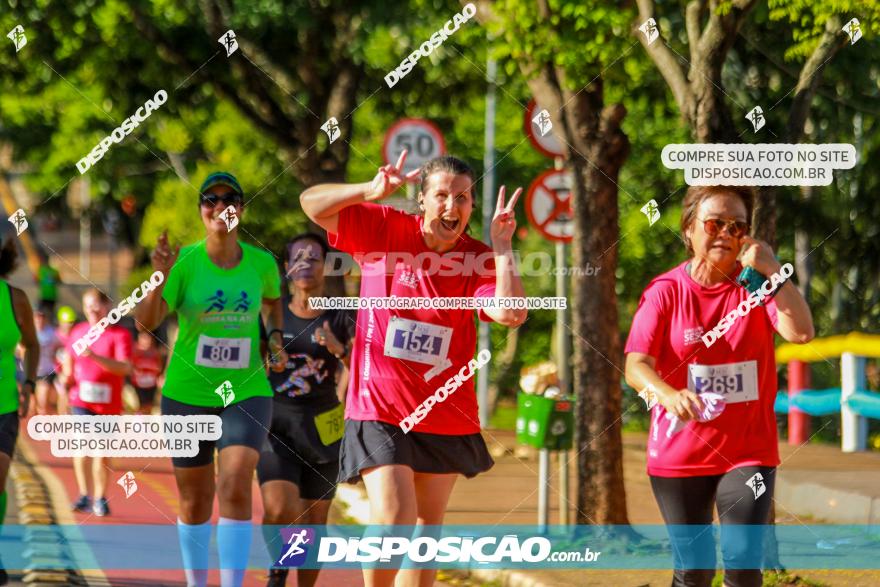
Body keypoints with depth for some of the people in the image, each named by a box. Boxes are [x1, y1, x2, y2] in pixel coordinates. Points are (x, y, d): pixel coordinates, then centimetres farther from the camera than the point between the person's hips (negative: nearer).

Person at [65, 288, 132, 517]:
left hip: (107, 402, -2)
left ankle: (100, 498, 21)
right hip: (82, 398, 2)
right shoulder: (78, 331, 6)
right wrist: (68, 374, 3)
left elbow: (125, 367, -21)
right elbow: (69, 358, 24)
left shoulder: (120, 334, -7)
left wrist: (95, 357, -31)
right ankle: (84, 495, -12)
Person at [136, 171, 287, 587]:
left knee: (236, 487, -20)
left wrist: (275, 338, 5)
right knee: (195, 502, 10)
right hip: (188, 393, 0)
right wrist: (160, 277, -34)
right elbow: (146, 322, -19)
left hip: (246, 392, 0)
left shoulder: (261, 262, -1)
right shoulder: (183, 262, -9)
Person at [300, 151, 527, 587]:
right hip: (380, 409, -3)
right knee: (394, 517, -16)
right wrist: (370, 191, -23)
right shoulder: (384, 231, -4)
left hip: (447, 416, 3)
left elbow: (511, 315, -18)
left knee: (428, 526, 13)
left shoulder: (480, 259, -2)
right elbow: (313, 203, -7)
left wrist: (502, 248, -19)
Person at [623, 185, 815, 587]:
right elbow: (636, 366, -17)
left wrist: (773, 271, -21)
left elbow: (800, 332, -16)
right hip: (679, 453, 0)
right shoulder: (665, 292, -5)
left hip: (748, 450, 0)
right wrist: (668, 394, -38)